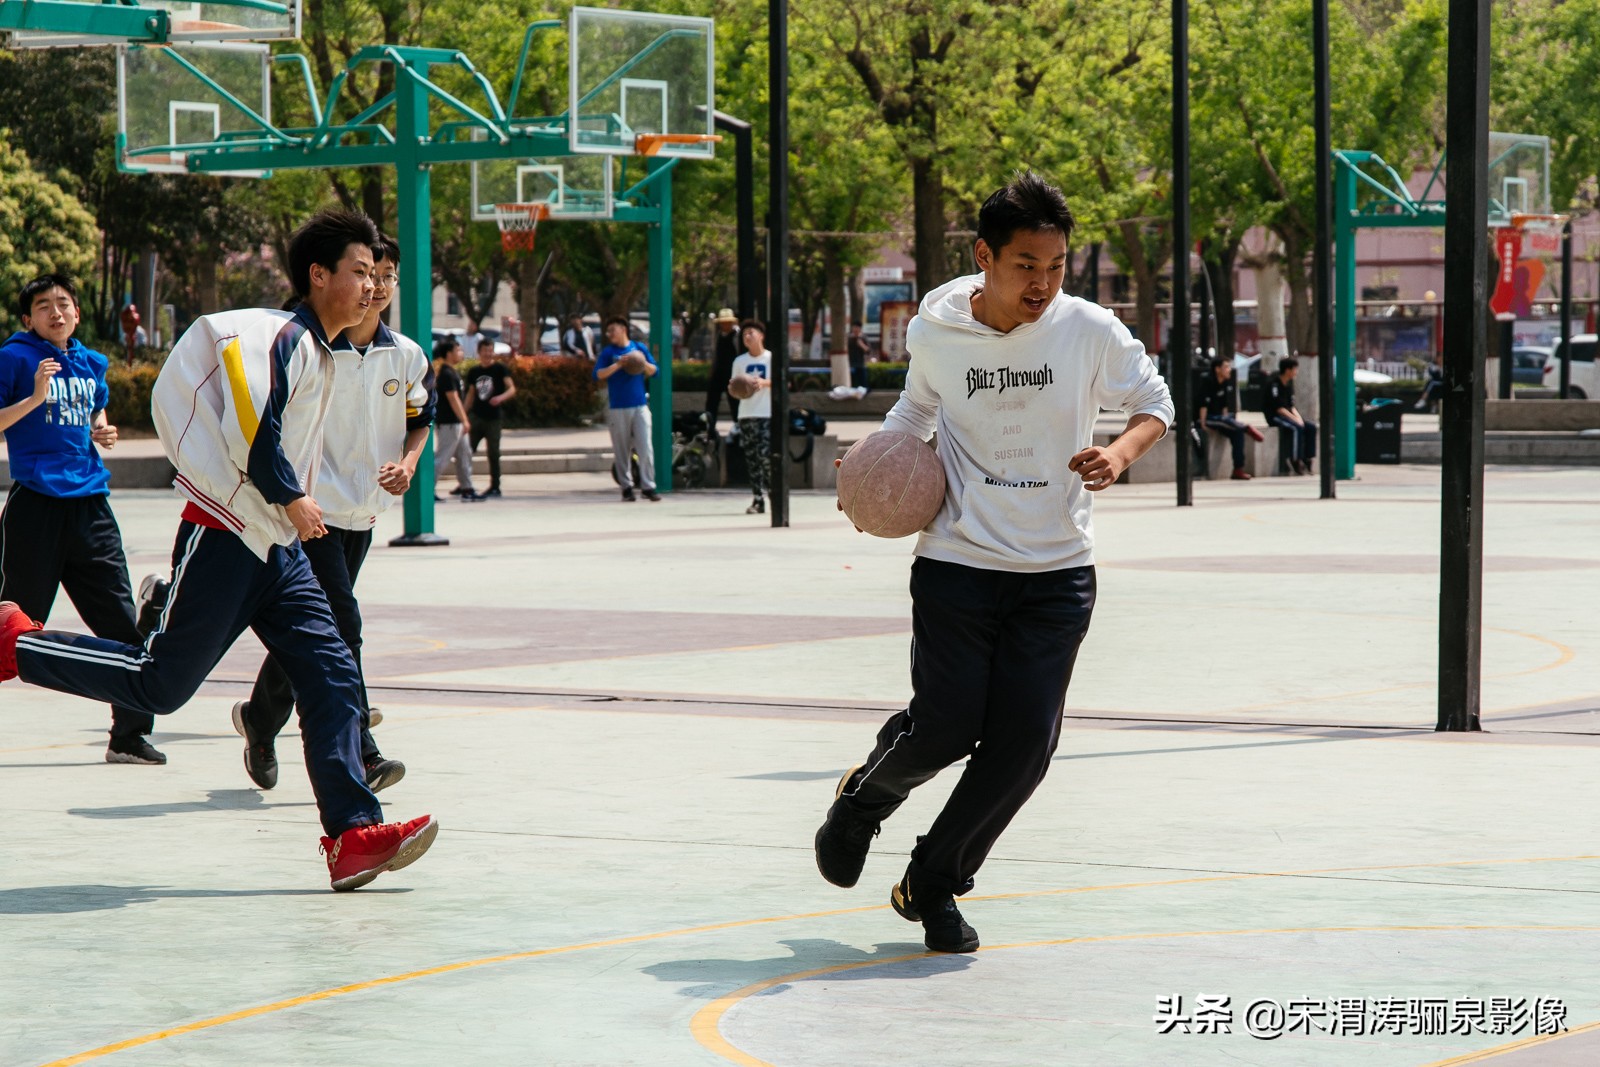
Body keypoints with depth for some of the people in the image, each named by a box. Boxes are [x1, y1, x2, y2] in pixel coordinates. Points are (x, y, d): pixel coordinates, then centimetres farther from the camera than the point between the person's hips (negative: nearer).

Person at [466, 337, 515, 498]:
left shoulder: (500, 369, -4)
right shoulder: (473, 372, 10)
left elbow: (512, 389, -12)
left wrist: (501, 397, -31)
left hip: (493, 418, -4)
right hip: (476, 417, 4)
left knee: (493, 453, 0)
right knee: (467, 451, 3)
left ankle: (495, 487, 7)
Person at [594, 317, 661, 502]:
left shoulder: (639, 348, 9)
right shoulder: (608, 352, 5)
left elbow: (654, 371, 11)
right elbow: (598, 375, -6)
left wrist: (644, 364, -9)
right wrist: (618, 365, -17)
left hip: (640, 405, 1)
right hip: (618, 408, -1)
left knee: (645, 447, -6)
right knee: (621, 450, 1)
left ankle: (648, 486, -2)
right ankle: (626, 487, 8)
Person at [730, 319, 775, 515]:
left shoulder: (771, 358, 2)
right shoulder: (739, 362, 12)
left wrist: (764, 382, -21)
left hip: (768, 414, -4)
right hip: (746, 415, 4)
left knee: (766, 455, -15)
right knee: (751, 458, 1)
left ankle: (773, 491, 3)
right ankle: (758, 499, 3)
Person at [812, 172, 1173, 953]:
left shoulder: (1090, 331, -8)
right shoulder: (935, 332, -5)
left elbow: (1154, 403, 6)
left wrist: (1119, 454, -14)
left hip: (1057, 572, 1)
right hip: (957, 561, -1)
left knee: (1025, 743, -5)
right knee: (946, 730, -5)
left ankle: (933, 884, 16)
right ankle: (865, 797, 31)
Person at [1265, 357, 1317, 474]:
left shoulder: (1289, 383, 10)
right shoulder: (1273, 383, -16)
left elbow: (1291, 406, 12)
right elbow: (1278, 408, -20)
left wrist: (1298, 417, -7)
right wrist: (1295, 419, -21)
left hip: (1287, 414, 9)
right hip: (1274, 416, -9)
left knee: (1311, 427, -9)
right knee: (1297, 427, -31)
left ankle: (1307, 459, -10)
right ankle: (1296, 461, -26)